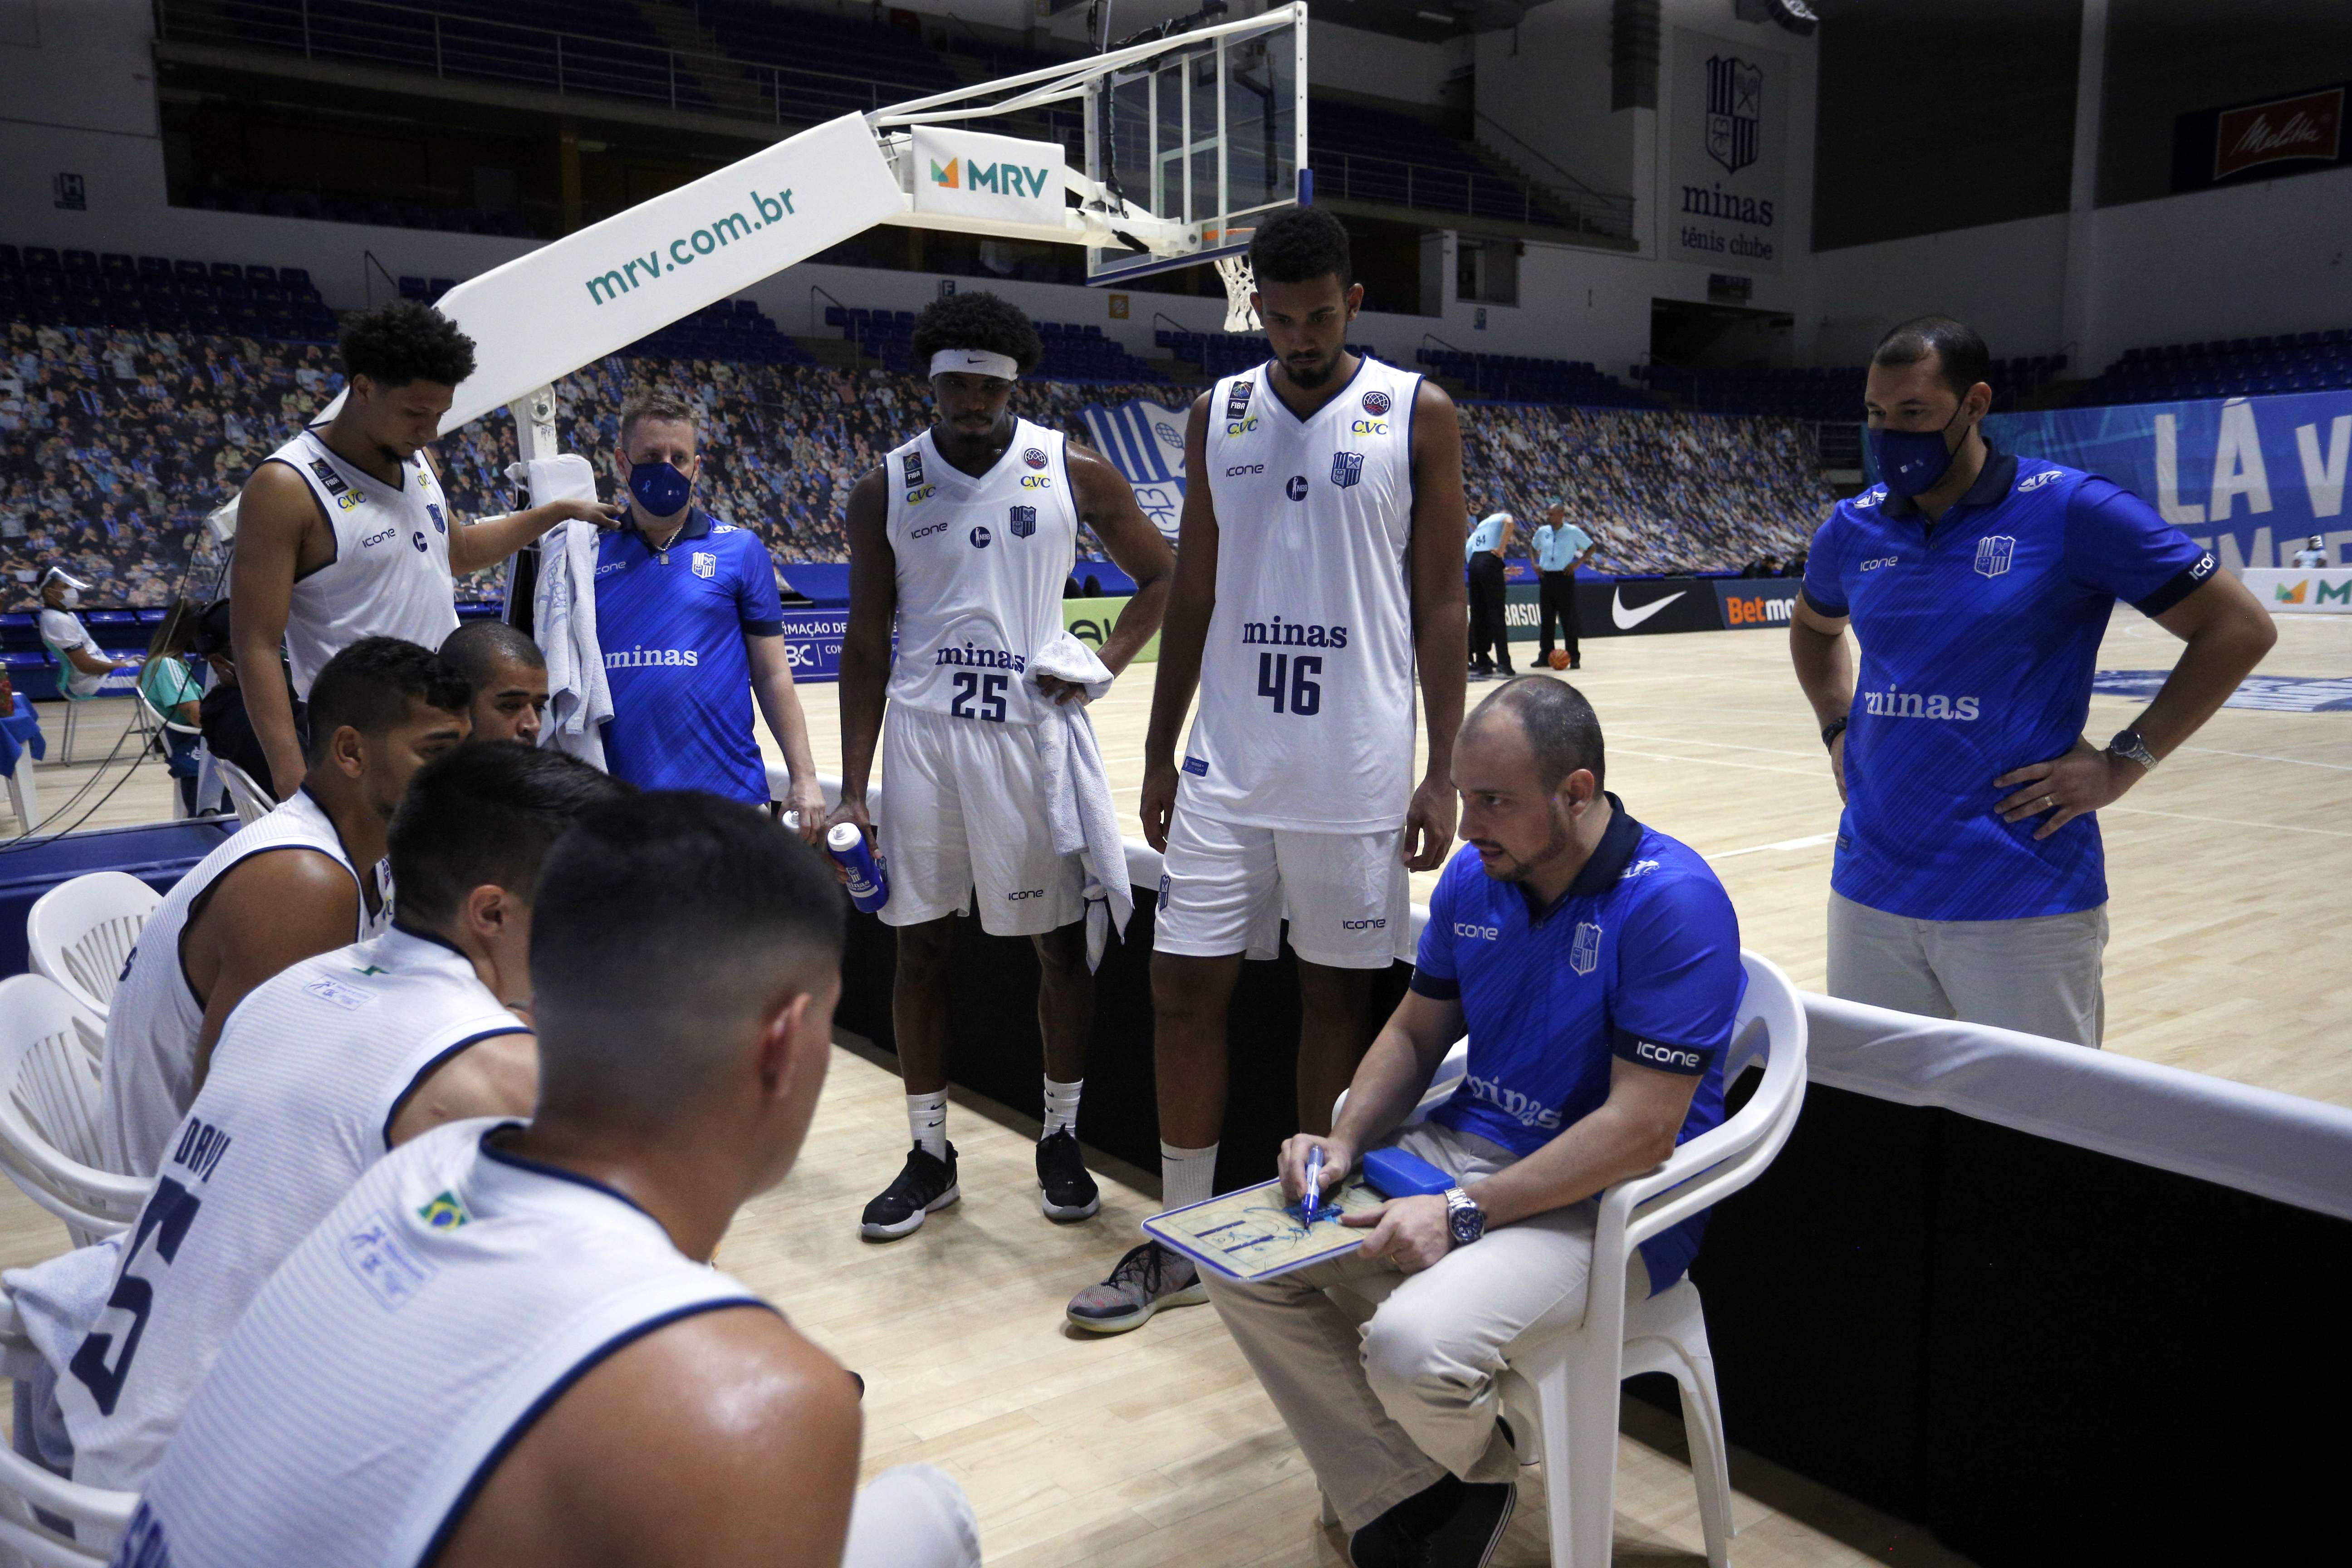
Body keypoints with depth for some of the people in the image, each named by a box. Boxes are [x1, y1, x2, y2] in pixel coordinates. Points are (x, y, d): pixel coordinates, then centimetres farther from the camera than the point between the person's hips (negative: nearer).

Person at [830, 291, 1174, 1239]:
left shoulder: (1073, 471, 0)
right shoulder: (887, 490, 3)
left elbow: (1162, 575, 9)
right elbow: (867, 648, 6)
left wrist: (1106, 663, -8)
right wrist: (853, 790, 2)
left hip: (1033, 730, -1)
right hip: (923, 733, 1)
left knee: (1059, 939, 5)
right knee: (921, 944, 6)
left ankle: (1061, 1140, 24)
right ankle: (929, 1154, 21)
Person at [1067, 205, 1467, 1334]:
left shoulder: (1417, 415, 0)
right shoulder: (1219, 415, 9)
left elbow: (1441, 604, 0)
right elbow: (1193, 593, 12)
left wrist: (1442, 772, -6)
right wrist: (1158, 754, 10)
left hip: (1356, 766, -3)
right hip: (1228, 760, 3)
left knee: (1337, 989, 7)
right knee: (1185, 984, 3)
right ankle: (1181, 1242, 18)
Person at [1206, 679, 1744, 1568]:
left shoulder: (1672, 902, -20)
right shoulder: (1473, 875, 1)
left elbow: (1641, 1134, -23)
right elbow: (1415, 1032, 13)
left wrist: (1465, 1215, -25)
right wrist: (1345, 1142, -5)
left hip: (1606, 1205, -7)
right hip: (1466, 1149, 7)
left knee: (1413, 1346, -31)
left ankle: (1474, 1475, 7)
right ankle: (1408, 1496, 2)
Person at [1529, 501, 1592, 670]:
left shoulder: (1573, 532, -5)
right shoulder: (1542, 532, 7)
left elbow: (1591, 548, 3)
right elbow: (1534, 549, 24)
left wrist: (1577, 563, -9)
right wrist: (1535, 564, 6)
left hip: (1565, 578, -4)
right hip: (1546, 578, 4)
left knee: (1569, 620, -3)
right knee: (1546, 620, 7)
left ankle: (1574, 658, 2)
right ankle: (1545, 657, 14)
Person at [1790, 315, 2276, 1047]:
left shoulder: (2071, 509, -8)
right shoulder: (1854, 527, 7)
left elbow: (2240, 628, -3)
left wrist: (2123, 761, -9)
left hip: (2025, 901, -4)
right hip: (1869, 890, 5)